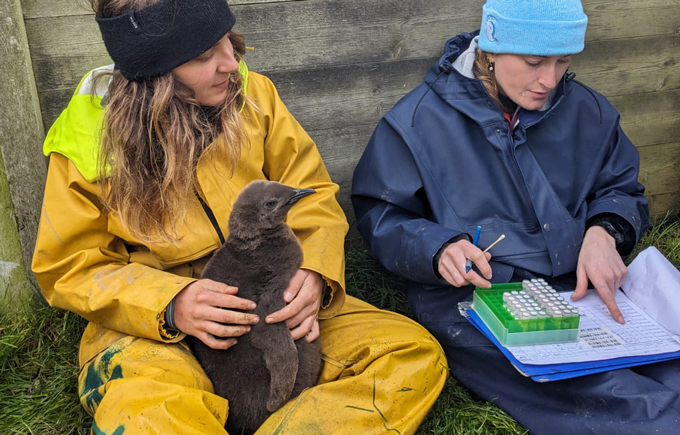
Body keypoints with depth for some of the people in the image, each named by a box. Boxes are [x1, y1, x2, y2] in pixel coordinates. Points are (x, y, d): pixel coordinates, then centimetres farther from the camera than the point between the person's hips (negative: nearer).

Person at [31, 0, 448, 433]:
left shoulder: (253, 94, -3)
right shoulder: (86, 144, -8)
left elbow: (313, 194, 2)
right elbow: (70, 268, -3)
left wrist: (315, 273, -19)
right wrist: (171, 305, -22)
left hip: (274, 304, 3)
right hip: (154, 325, -3)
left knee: (418, 355, -16)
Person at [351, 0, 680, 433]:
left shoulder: (586, 111, 10)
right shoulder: (421, 118, -2)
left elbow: (622, 189, 20)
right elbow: (378, 212, 1)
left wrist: (605, 231, -4)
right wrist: (437, 249, -19)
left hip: (580, 287, 5)